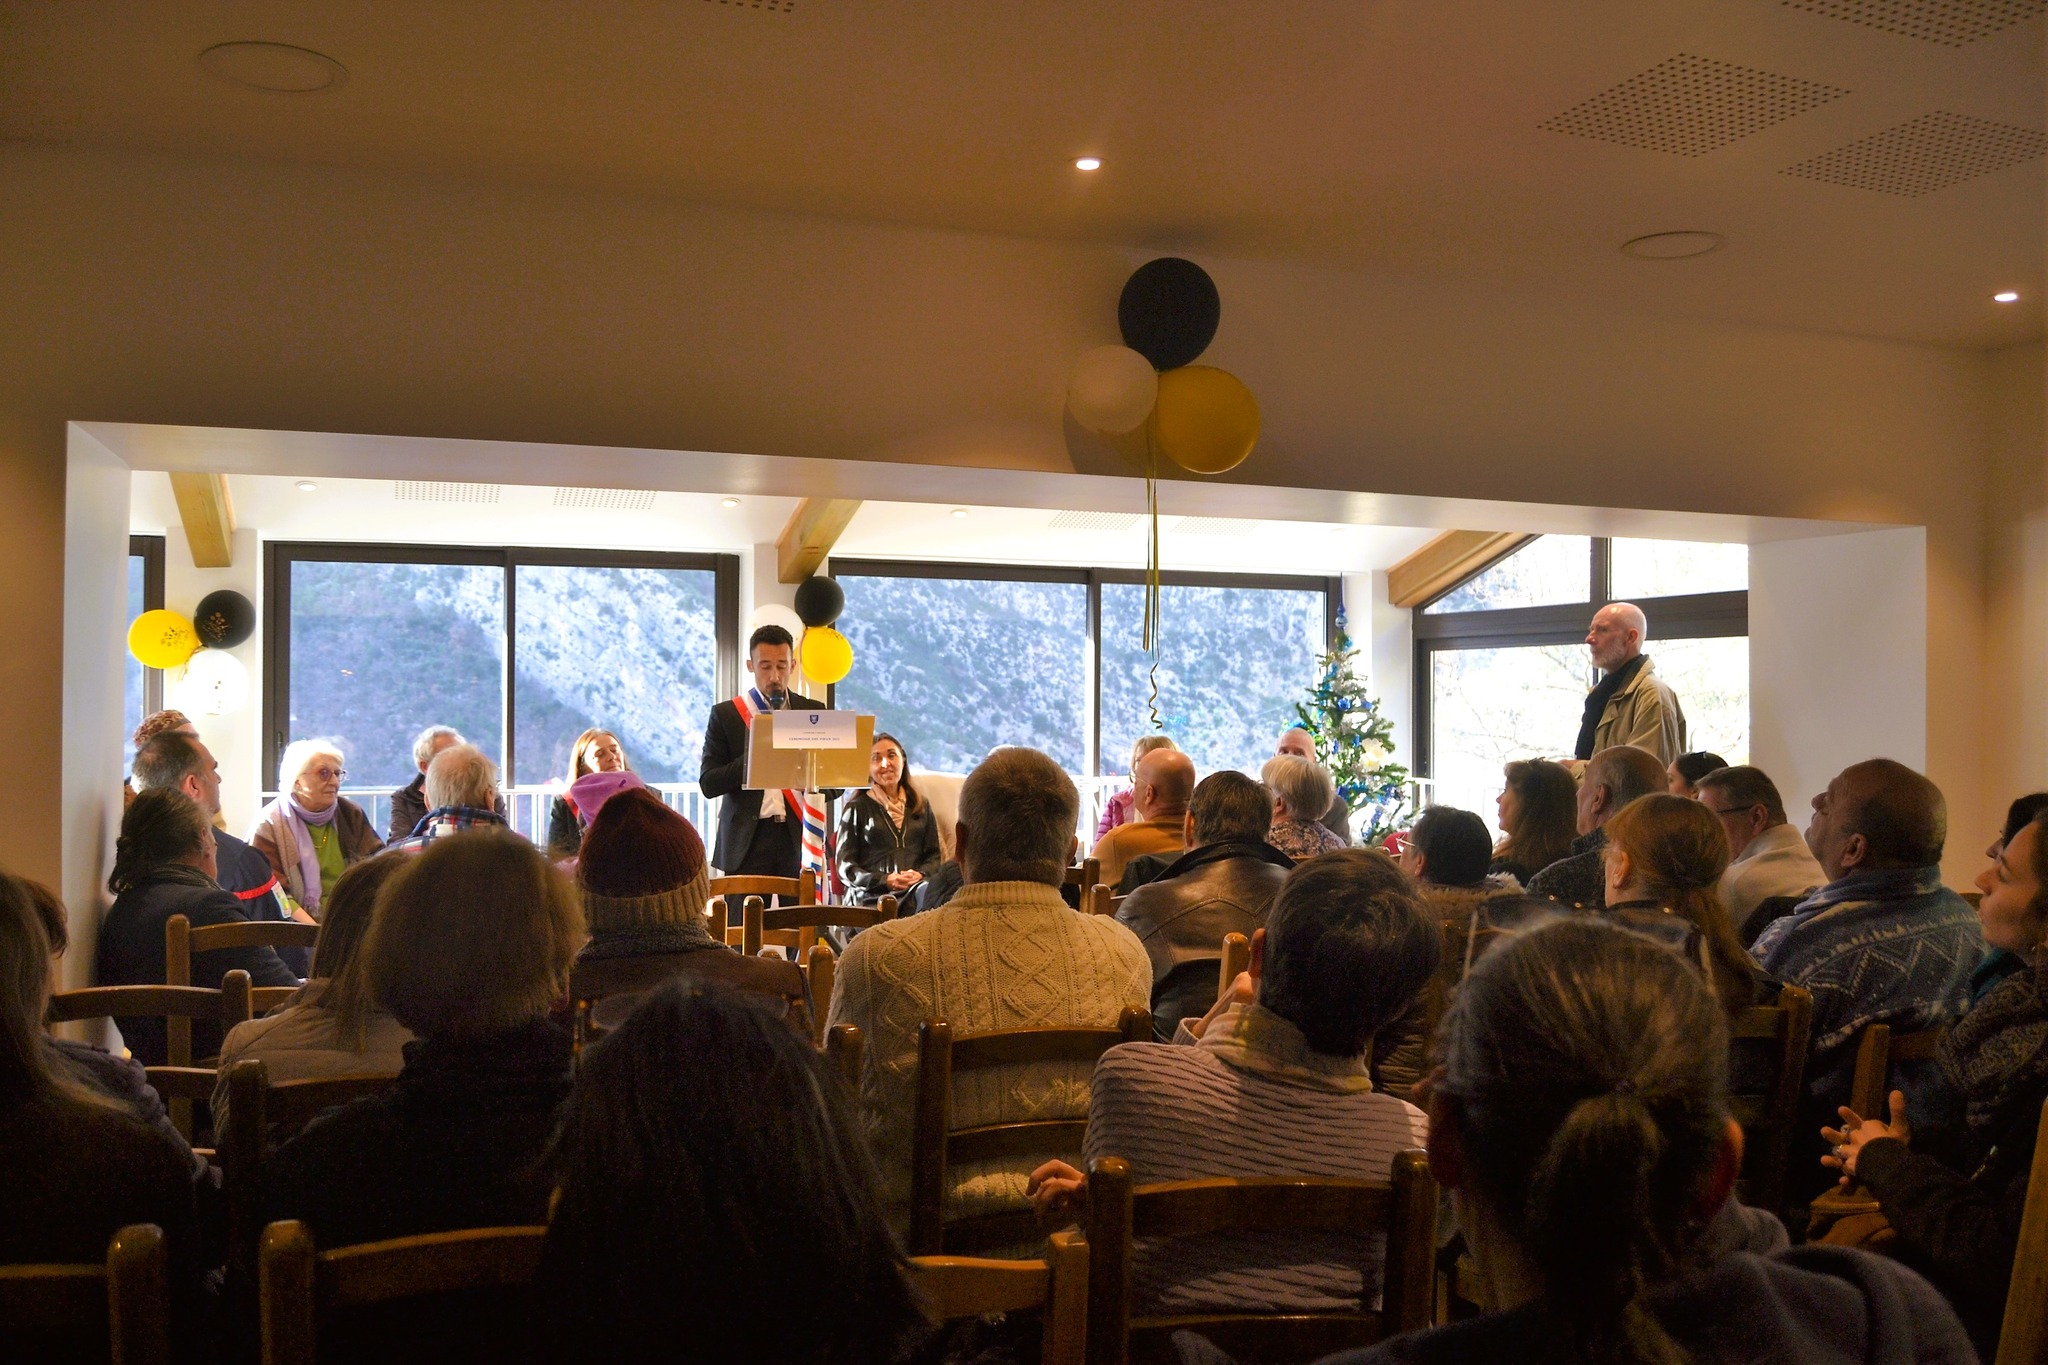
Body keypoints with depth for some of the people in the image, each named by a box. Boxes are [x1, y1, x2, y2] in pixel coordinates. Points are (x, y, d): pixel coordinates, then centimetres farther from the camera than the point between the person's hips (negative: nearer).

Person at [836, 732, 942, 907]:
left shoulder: (921, 806, 23)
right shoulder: (856, 808, 12)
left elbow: (934, 856, 19)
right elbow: (845, 868, 6)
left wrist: (920, 874, -6)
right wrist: (885, 881, -11)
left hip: (916, 889, 4)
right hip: (870, 896, -4)